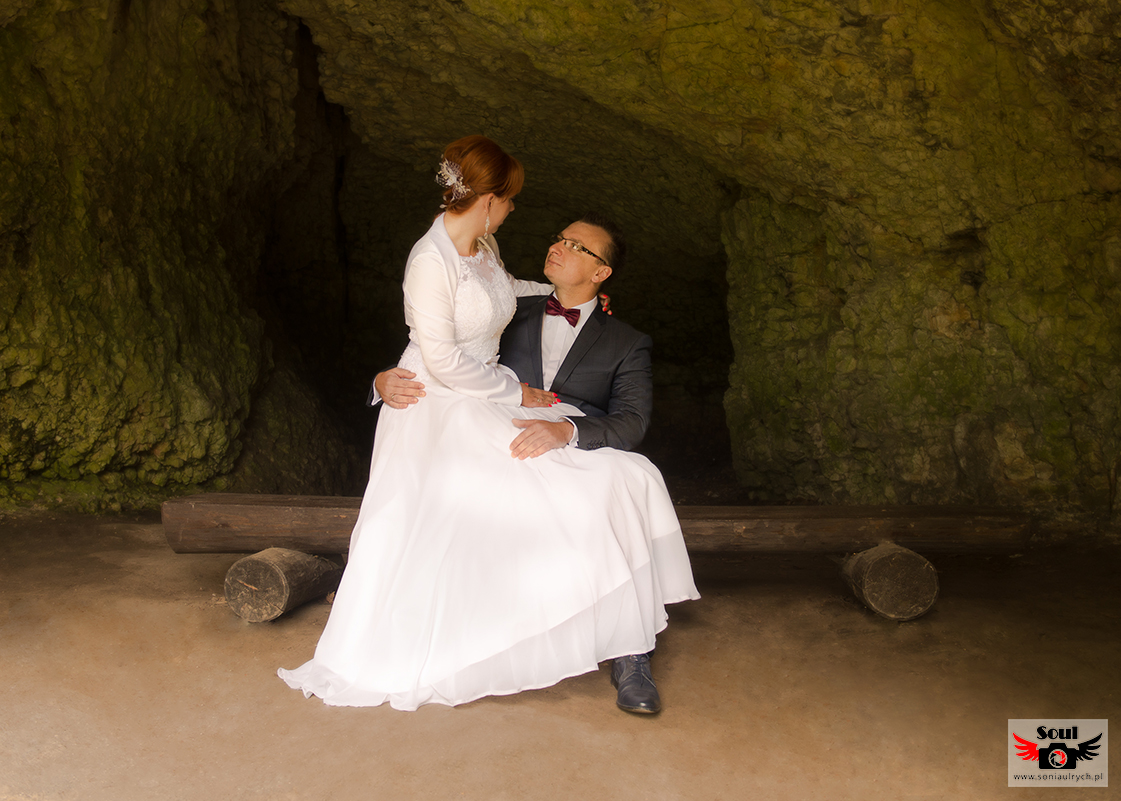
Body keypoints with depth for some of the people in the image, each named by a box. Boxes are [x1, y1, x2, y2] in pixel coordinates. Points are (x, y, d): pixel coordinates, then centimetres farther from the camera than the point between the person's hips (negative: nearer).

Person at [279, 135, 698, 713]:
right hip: (436, 410, -8)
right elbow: (443, 360, -23)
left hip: (485, 401, 8)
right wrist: (515, 393, -14)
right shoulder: (430, 260, -22)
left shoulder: (483, 245, 4)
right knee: (422, 537, -4)